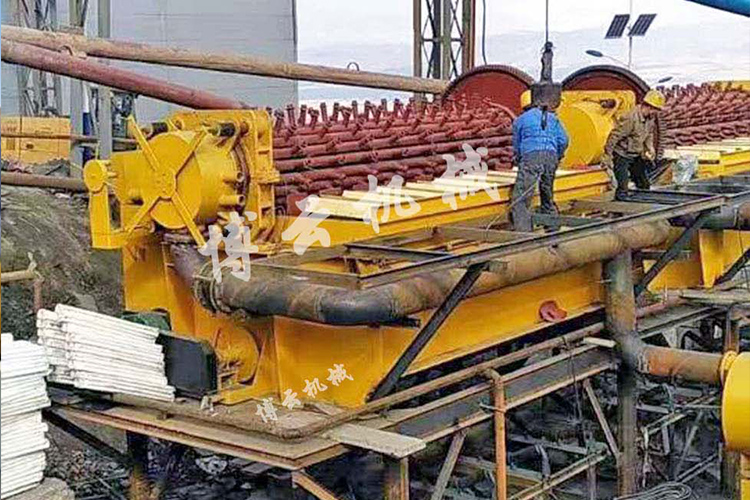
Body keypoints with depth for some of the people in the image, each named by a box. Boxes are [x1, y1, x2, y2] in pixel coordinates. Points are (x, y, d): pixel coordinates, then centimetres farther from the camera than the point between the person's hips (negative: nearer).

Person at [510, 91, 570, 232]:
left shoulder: (520, 120, 14)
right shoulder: (551, 117, 20)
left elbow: (516, 146, 20)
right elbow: (563, 140, 13)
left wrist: (517, 160, 37)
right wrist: (557, 158, 26)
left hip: (530, 156, -4)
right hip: (550, 156, 4)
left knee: (520, 198, -10)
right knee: (547, 195, 19)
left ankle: (522, 230, -24)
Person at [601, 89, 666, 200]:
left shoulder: (651, 118, -1)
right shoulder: (630, 118, -28)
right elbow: (614, 136, -24)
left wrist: (650, 147, 4)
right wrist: (607, 157, -20)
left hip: (636, 156, 8)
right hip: (622, 156, -8)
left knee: (644, 186, 11)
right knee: (622, 190, -14)